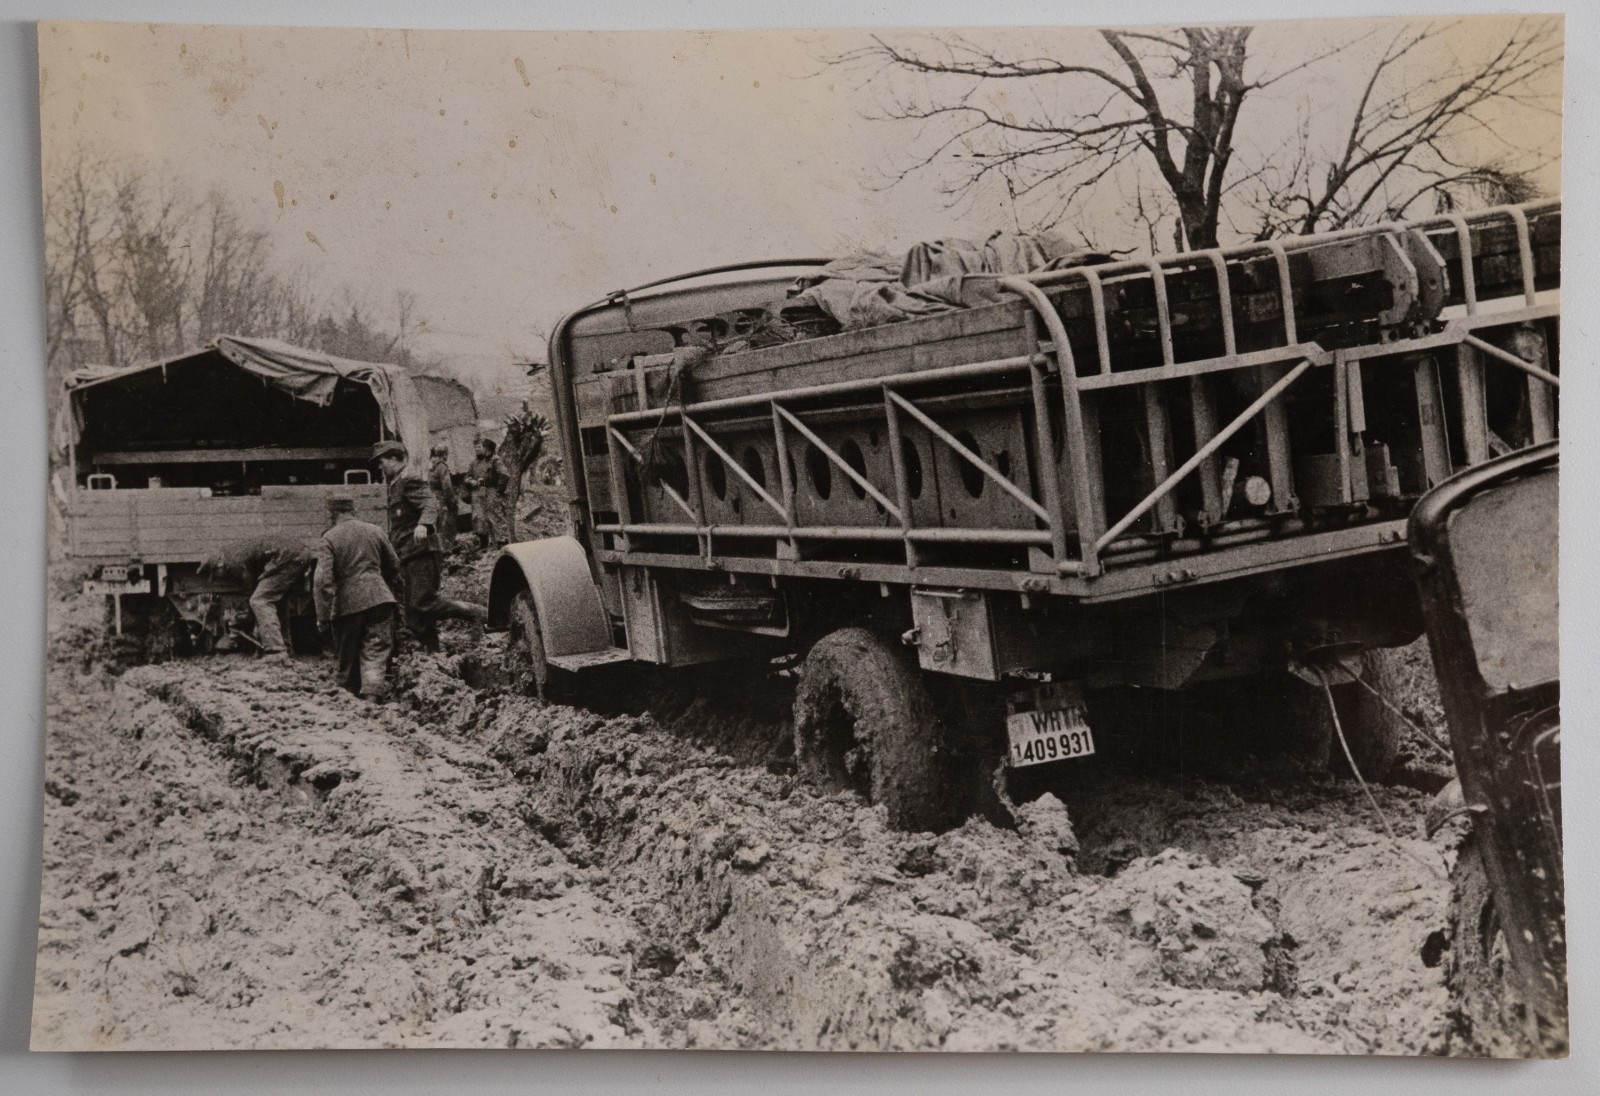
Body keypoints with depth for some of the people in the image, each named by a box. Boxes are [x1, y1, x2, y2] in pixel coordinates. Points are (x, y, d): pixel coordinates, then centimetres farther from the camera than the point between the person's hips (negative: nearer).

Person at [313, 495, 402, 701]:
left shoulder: (328, 539, -4)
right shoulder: (374, 530, 8)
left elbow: (323, 581, -12)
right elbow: (394, 566, 16)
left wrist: (323, 618, -9)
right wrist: (391, 590, 32)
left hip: (346, 604, -2)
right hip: (378, 599, 2)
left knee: (348, 656, 13)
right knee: (376, 653, 0)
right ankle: (373, 694, -18)